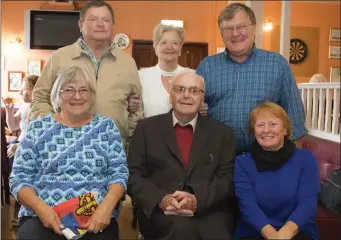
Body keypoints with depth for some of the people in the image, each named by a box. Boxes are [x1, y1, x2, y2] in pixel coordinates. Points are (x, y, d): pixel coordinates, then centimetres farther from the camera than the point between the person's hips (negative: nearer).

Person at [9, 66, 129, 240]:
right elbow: (19, 177, 4)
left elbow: (119, 172, 3)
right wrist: (40, 207, -13)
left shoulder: (106, 126, 8)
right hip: (43, 217, 0)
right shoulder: (38, 128, 7)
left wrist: (107, 205, -15)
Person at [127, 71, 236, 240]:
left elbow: (226, 179, 4)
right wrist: (161, 200, -14)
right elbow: (133, 176, 4)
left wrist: (197, 199, -15)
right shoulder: (147, 128, 9)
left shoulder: (222, 132, 11)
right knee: (182, 226, -32)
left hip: (209, 213, 1)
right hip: (160, 213, -1)